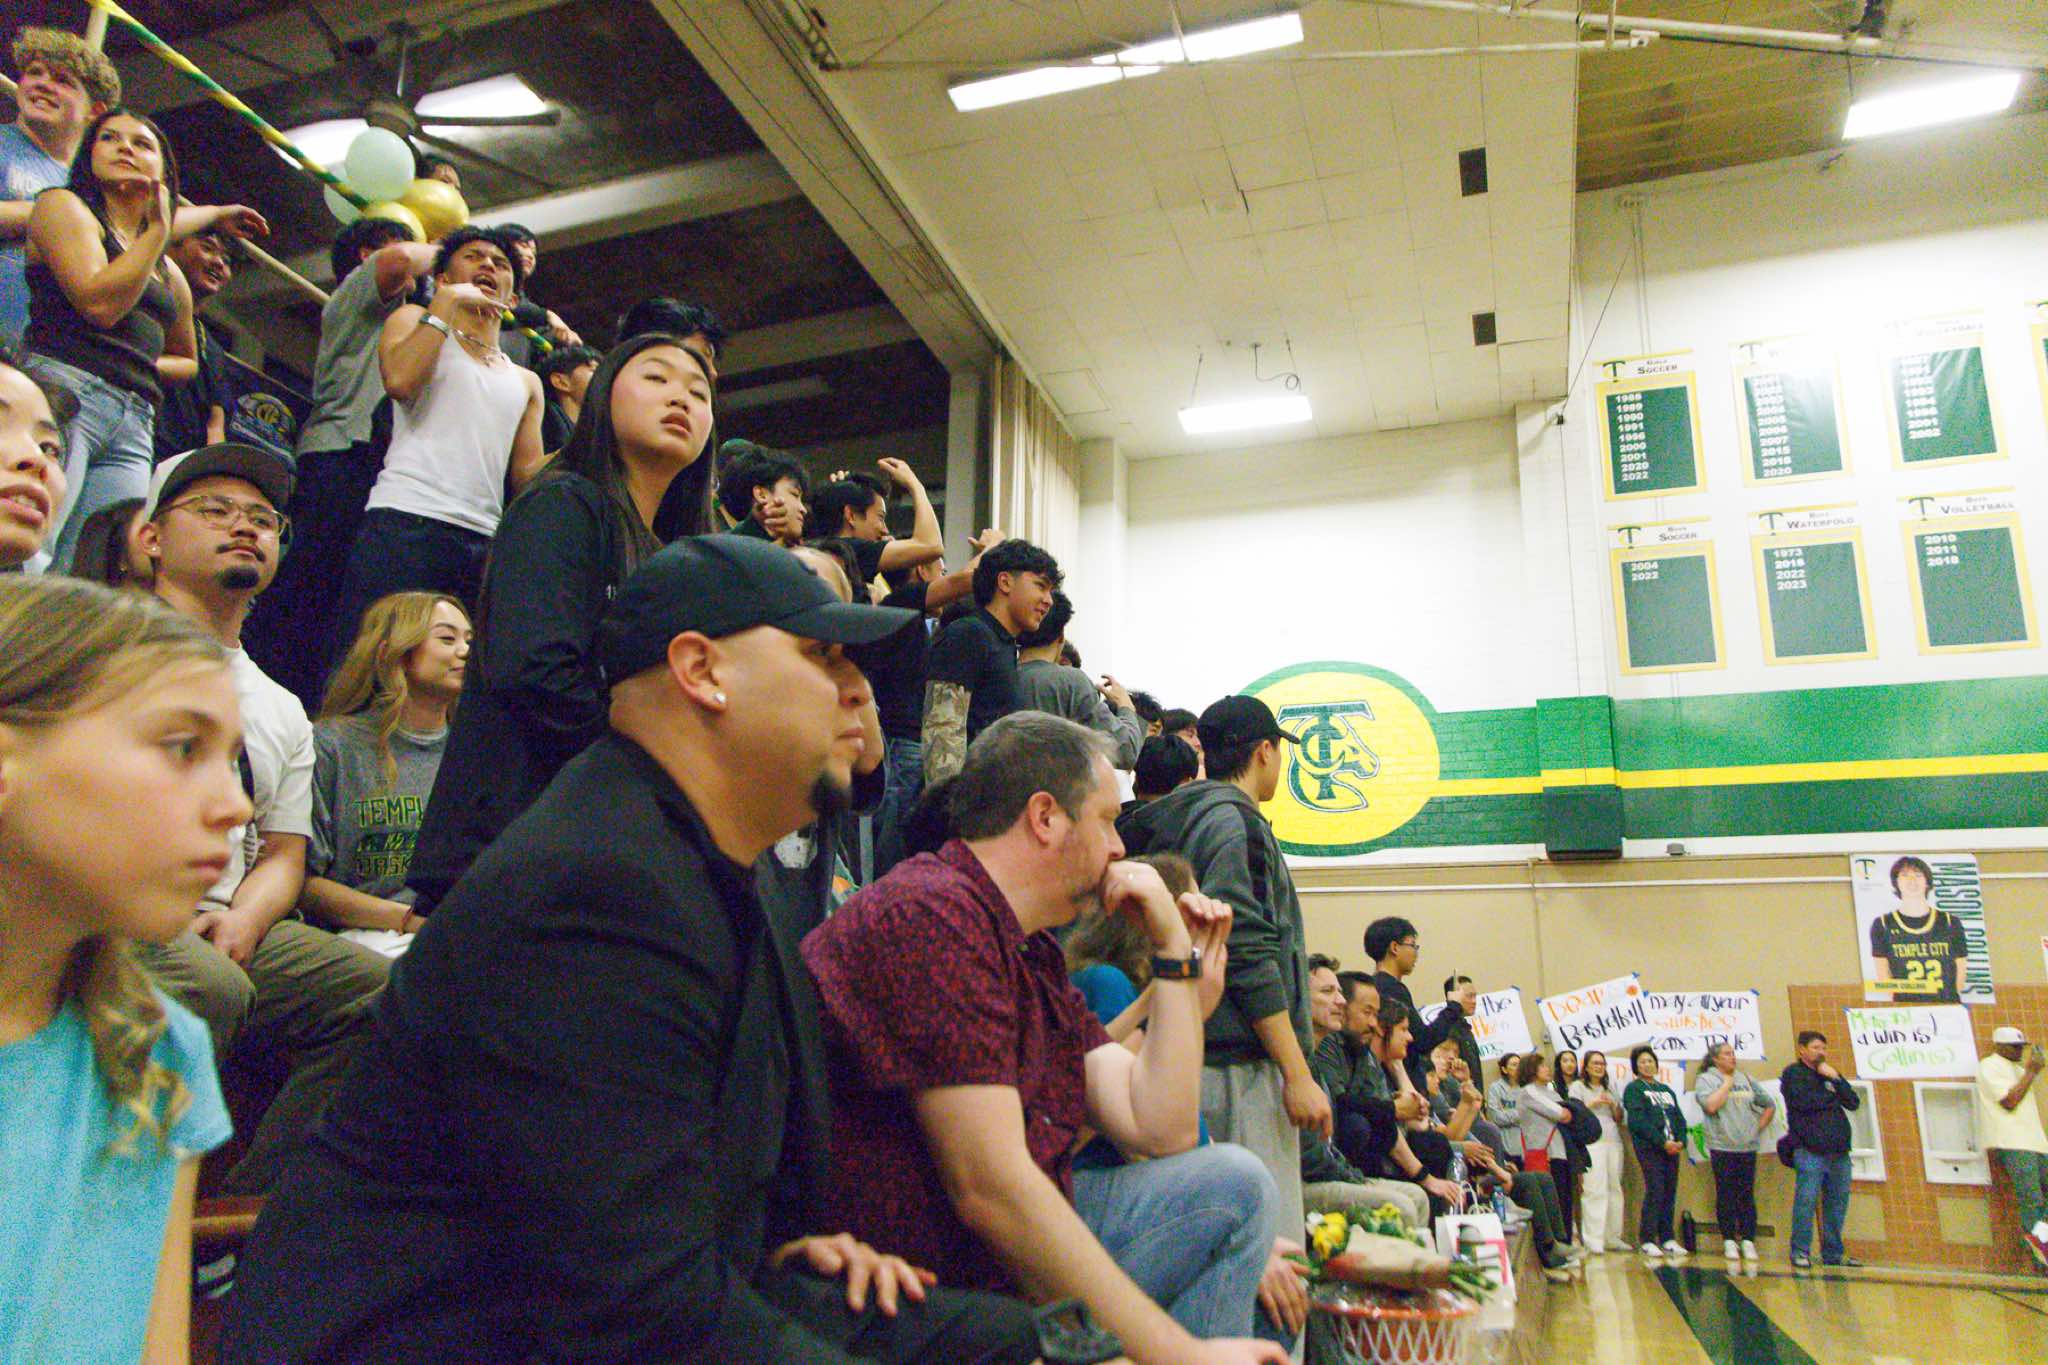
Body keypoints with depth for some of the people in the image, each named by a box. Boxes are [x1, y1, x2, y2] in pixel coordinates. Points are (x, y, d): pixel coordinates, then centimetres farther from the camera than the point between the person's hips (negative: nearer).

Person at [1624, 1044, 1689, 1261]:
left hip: (1671, 1147, 6)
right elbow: (1639, 1121, -9)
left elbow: (1679, 1118, 15)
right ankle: (1648, 1240, -7)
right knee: (1655, 1190, -12)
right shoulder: (1633, 1089, 2)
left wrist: (1681, 1141, -3)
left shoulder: (1666, 1089, 22)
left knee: (1670, 1192, 3)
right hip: (1649, 1147, -6)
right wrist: (1662, 1142, -15)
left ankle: (1667, 1238, 10)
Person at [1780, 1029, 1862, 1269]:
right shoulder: (1793, 1074, 3)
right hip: (1809, 1151, -6)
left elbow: (1854, 1103, 11)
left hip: (1838, 1152, 6)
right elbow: (1804, 1101, -14)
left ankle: (1833, 1253, 16)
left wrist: (1836, 1079, -1)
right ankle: (1800, 1252, -4)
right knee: (1806, 1201, -10)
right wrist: (1832, 1096, 2)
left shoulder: (1828, 1074, 22)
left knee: (1837, 1204, 7)